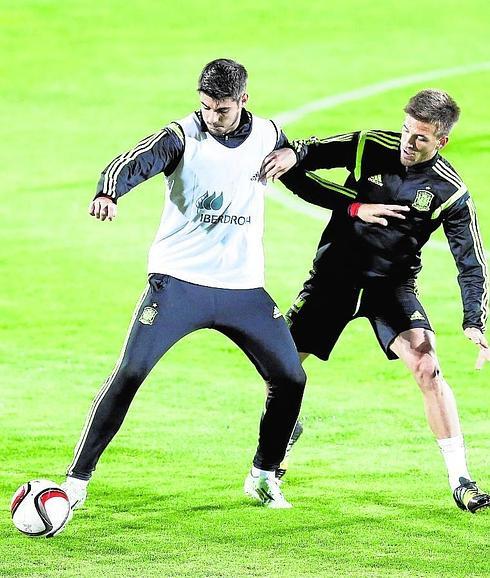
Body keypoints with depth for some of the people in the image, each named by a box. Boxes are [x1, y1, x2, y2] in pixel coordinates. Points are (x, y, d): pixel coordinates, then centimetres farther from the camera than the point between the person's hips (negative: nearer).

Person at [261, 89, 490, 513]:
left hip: (393, 286, -2)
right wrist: (292, 154, -26)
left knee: (428, 369, -21)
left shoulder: (450, 192, -14)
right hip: (335, 274, 2)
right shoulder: (369, 147, -10)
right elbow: (313, 152, 0)